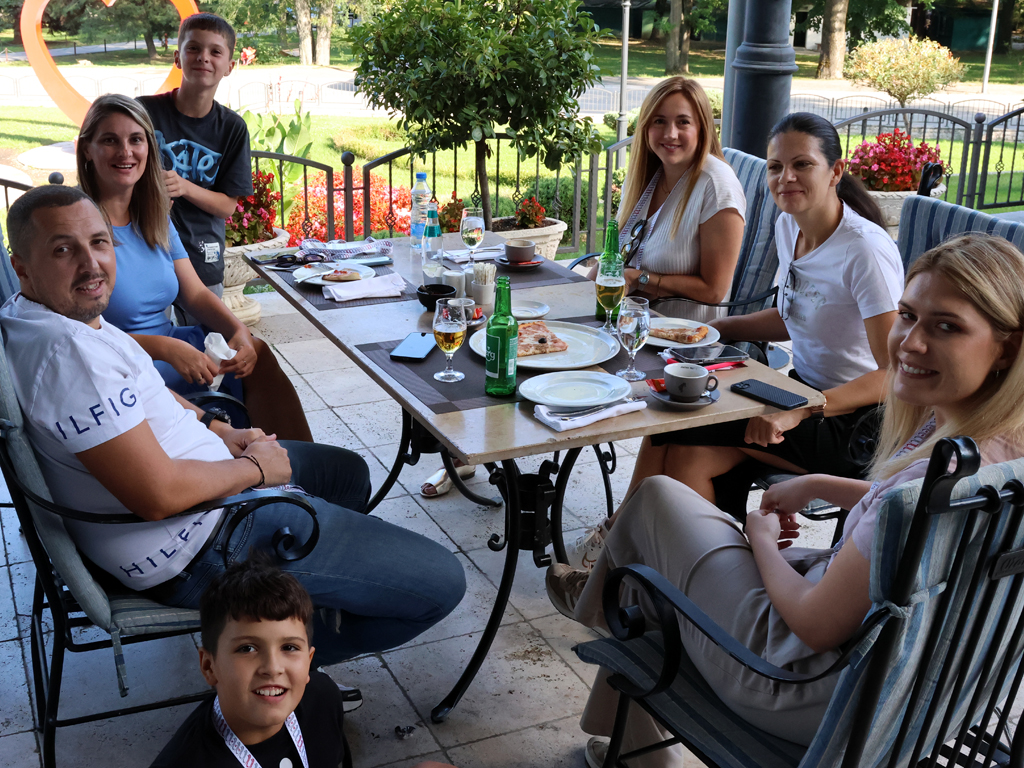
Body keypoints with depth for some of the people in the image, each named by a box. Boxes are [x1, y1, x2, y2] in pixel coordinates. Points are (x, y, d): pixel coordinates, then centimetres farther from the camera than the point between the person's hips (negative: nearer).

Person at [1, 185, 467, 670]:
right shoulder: (67, 352, -30)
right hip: (195, 551, -11)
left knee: (348, 471, 33)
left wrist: (220, 434, 6)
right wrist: (255, 469, -14)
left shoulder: (54, 313, 4)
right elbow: (159, 496, -32)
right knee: (441, 582, -11)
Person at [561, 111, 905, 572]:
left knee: (687, 450, -20)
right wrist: (714, 329, 4)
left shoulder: (866, 251, -22)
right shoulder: (788, 226, 4)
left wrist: (799, 412, -33)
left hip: (851, 420, -8)